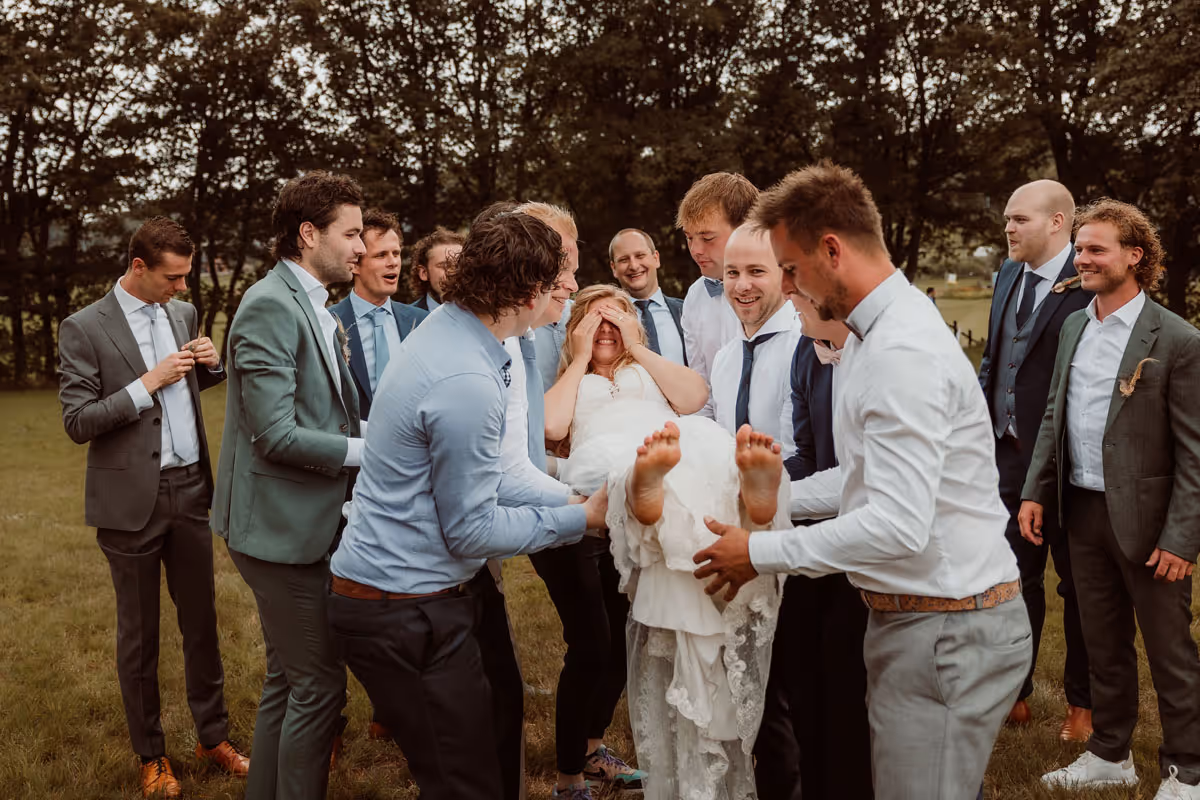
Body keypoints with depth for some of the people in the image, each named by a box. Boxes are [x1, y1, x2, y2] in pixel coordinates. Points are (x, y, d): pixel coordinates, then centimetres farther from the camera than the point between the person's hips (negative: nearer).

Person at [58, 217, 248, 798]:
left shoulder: (183, 314, 8)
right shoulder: (84, 328, -9)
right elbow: (77, 422, -11)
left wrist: (210, 365, -1)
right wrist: (148, 382, -18)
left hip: (190, 490, 4)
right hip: (131, 500, -4)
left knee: (201, 620, 11)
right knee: (139, 633, 10)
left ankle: (214, 737, 26)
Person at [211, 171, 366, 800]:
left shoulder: (314, 308, 14)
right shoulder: (270, 307, -18)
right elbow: (276, 436, -23)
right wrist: (368, 450, -15)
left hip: (308, 522, 10)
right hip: (283, 526, -10)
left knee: (288, 680, 19)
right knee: (319, 684, -3)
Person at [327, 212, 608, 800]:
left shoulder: (445, 328, 5)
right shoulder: (466, 384, -26)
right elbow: (472, 530, -17)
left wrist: (571, 500, 7)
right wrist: (580, 518, -7)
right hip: (406, 611, -9)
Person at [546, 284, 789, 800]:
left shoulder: (650, 370, 40)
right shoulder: (568, 381, 36)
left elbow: (695, 397, 16)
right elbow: (552, 426, 11)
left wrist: (637, 349, 21)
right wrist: (581, 359, 21)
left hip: (687, 440, 3)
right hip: (608, 457, -2)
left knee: (717, 450, -36)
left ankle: (755, 490, -68)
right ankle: (645, 489, -76)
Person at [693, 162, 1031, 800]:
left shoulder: (905, 353, -22)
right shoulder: (872, 335, 12)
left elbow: (899, 525, -28)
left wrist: (762, 553, -19)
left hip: (949, 631, -10)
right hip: (907, 617, 10)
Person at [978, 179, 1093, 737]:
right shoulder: (1009, 275, 9)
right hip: (1008, 453, 6)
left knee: (1078, 584, 11)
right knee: (1015, 576, 15)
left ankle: (1082, 702, 27)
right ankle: (1015, 691, 29)